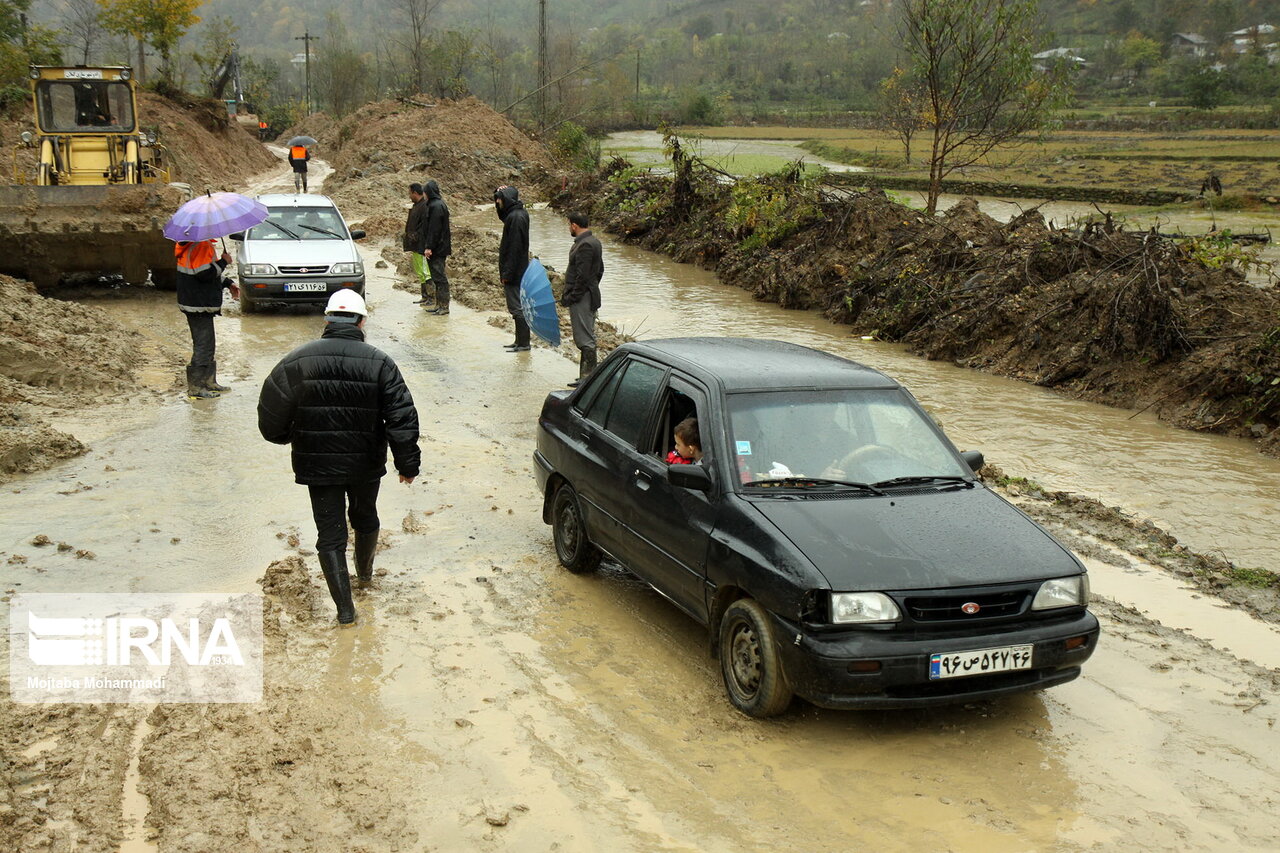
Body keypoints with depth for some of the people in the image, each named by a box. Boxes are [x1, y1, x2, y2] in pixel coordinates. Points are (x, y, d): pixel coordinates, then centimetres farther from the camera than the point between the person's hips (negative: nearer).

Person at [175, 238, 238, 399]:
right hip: (198, 306, -11)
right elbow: (204, 273, -26)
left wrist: (228, 283, 15)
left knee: (207, 345, 19)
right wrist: (223, 262, -13)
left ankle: (209, 382, 28)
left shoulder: (205, 244, 14)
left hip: (201, 304, 11)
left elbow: (211, 270, 23)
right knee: (203, 346, -5)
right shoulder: (201, 245, -20)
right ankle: (195, 388, 0)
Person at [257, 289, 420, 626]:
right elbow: (402, 418, -9)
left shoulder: (298, 361, -9)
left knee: (330, 535, 6)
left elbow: (271, 416, -5)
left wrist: (285, 436, 17)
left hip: (318, 466, -1)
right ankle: (365, 574, 49)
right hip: (366, 464, 1)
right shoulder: (379, 363, -8)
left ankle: (345, 607, 3)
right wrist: (407, 463, 0)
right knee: (365, 517, 26)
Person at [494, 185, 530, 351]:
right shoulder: (520, 213, 9)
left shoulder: (515, 217, -20)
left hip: (514, 271, -10)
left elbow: (514, 247, -22)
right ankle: (521, 341, 21)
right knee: (518, 307, 15)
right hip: (519, 270, 10)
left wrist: (507, 273, -20)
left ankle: (523, 343, 1)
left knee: (517, 307, -4)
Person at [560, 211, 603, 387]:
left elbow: (582, 276, -23)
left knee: (584, 339, -6)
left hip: (582, 298, -11)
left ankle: (588, 377, -3)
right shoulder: (594, 242, 13)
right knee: (588, 337, 15)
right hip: (590, 295, 11)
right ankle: (586, 375, 22)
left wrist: (571, 298, -18)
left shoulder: (584, 245, -20)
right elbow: (599, 271, 20)